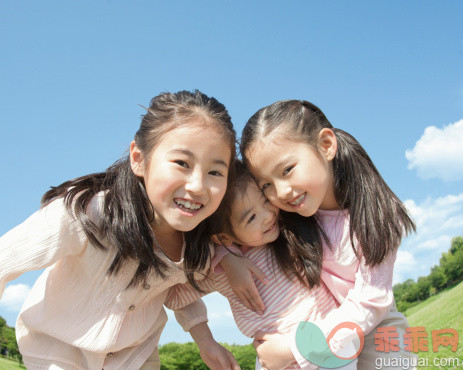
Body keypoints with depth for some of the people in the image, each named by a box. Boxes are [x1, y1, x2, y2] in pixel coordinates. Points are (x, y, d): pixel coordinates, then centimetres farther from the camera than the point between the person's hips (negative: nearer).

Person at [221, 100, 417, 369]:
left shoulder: (374, 216, -22)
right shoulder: (285, 214, -15)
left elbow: (369, 305, -22)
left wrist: (294, 348, -27)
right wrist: (229, 259, -25)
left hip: (373, 331, -1)